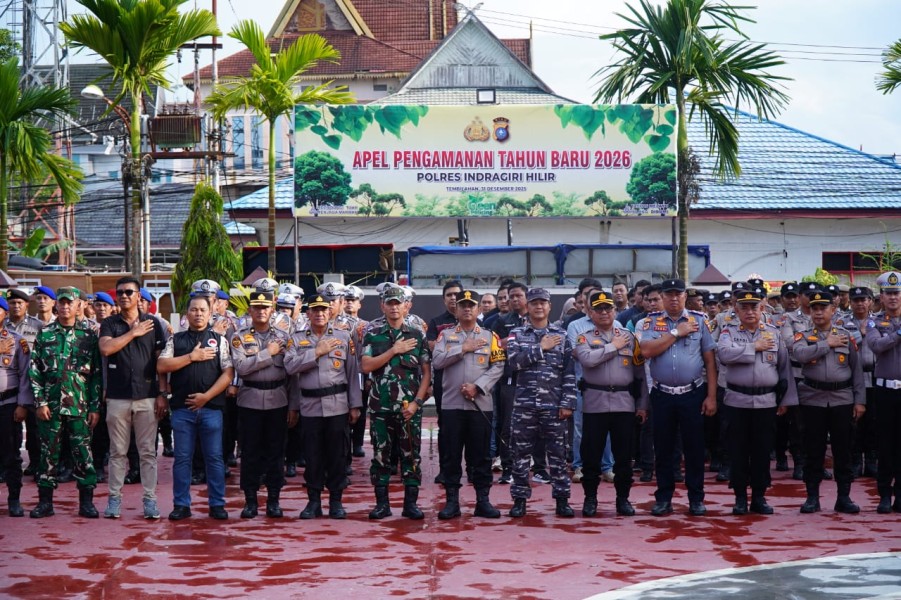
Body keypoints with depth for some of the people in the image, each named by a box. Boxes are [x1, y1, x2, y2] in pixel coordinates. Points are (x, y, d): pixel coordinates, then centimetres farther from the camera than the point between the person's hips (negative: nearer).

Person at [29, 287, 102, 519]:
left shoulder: (88, 335, 4)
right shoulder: (44, 334, 5)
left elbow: (97, 374, 3)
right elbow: (34, 371, 3)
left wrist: (95, 407, -2)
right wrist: (40, 402, -5)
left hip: (79, 405, -1)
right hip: (50, 405, 1)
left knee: (83, 453, 1)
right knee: (48, 453, 5)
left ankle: (86, 502, 8)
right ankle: (45, 501, 11)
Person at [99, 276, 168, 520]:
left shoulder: (153, 323, 5)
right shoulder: (109, 324, 7)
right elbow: (105, 349, -13)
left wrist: (162, 394, -2)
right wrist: (133, 333, -9)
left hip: (147, 397, 0)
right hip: (117, 397, 0)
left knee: (148, 451, 3)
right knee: (118, 451, 5)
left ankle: (150, 499, 7)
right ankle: (114, 498, 11)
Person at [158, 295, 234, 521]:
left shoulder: (219, 340, 9)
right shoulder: (176, 340, 12)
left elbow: (228, 373, 0)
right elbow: (162, 366, -2)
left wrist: (206, 396, -9)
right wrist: (192, 357, -7)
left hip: (211, 407, -1)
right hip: (182, 408, 1)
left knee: (214, 457, 1)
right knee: (182, 458, 4)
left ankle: (217, 504, 8)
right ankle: (181, 505, 9)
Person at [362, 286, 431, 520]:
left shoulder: (418, 335, 6)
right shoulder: (373, 334, 6)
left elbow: (426, 372, 4)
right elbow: (366, 366, -6)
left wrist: (417, 401, -6)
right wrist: (394, 351, -10)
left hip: (410, 407, 0)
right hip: (380, 406, 0)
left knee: (411, 454, 1)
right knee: (380, 454, 3)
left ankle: (411, 503, 8)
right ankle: (382, 503, 10)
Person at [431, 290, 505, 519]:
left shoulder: (490, 336, 7)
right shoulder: (445, 335, 7)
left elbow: (498, 367, -1)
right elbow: (437, 361, -7)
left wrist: (477, 386, -13)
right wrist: (463, 349, -11)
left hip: (481, 404, 0)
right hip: (451, 404, 0)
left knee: (481, 454, 3)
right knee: (451, 454, 2)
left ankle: (483, 501, 9)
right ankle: (451, 501, 8)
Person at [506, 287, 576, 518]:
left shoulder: (562, 335, 7)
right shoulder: (517, 334, 7)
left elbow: (569, 373, 3)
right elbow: (514, 361, -11)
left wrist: (568, 403, -4)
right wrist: (541, 348, -11)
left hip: (554, 405, 0)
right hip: (524, 404, 0)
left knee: (558, 453, 3)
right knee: (521, 453, 3)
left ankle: (562, 500, 9)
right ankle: (520, 499, 11)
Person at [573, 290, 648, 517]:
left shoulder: (629, 337, 9)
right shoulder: (584, 338, 4)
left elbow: (640, 371, 9)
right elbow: (587, 359, -18)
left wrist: (643, 405, 5)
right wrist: (613, 346, -8)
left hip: (624, 402, 1)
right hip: (594, 403, -1)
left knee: (624, 454, 5)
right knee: (591, 453, 2)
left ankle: (623, 498, 15)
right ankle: (590, 498, 13)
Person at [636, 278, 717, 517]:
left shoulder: (699, 320, 3)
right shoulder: (651, 321, 5)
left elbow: (710, 360, 1)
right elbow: (646, 350, -13)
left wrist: (711, 396, -4)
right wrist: (676, 333, -12)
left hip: (693, 393, -1)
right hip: (662, 395, 1)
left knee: (694, 447, 3)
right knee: (663, 448, 6)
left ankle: (696, 499, 12)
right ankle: (663, 498, 14)